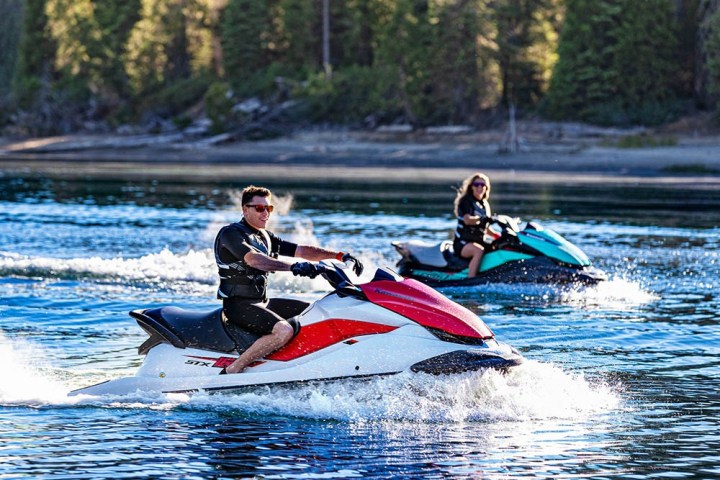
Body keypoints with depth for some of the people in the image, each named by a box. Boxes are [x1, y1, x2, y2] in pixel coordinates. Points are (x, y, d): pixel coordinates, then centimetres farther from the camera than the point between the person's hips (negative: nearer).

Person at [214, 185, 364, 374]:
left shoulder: (265, 237, 16)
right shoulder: (230, 233, -12)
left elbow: (302, 250, 11)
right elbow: (253, 259, -30)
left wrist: (340, 256, -2)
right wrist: (294, 266, -40)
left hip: (263, 302, 9)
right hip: (239, 304, -9)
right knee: (284, 330, -33)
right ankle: (231, 371, -30)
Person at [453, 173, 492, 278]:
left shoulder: (485, 204, 17)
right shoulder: (466, 201, -6)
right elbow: (467, 220, -24)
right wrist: (482, 218, -39)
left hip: (479, 242, 8)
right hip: (462, 243, -8)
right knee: (479, 251, -37)